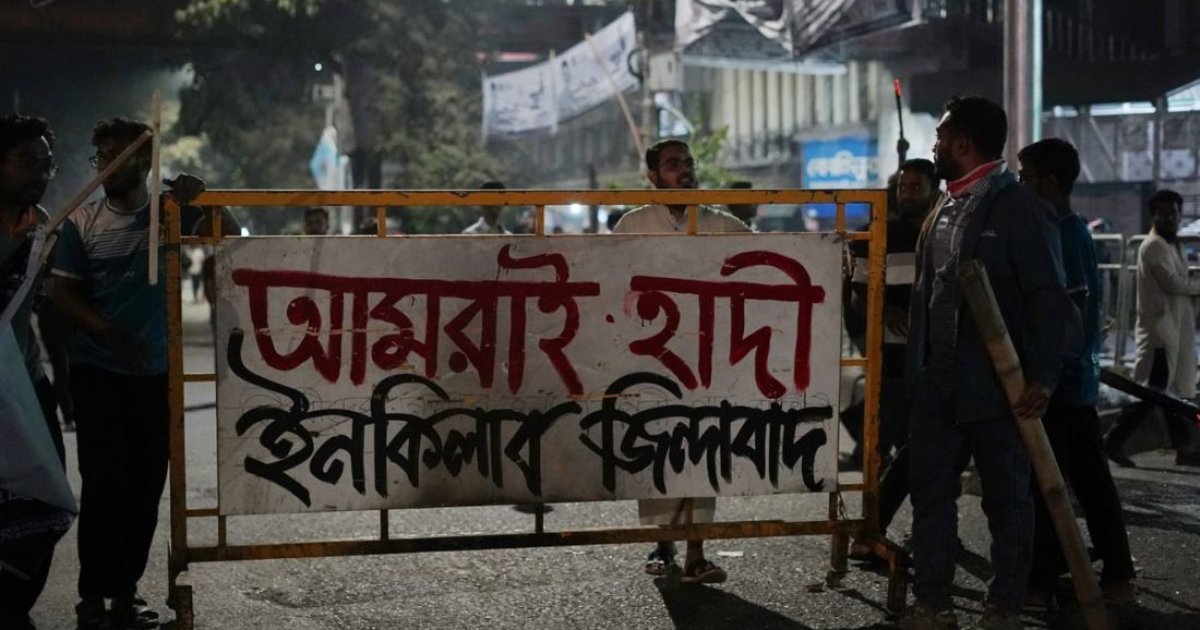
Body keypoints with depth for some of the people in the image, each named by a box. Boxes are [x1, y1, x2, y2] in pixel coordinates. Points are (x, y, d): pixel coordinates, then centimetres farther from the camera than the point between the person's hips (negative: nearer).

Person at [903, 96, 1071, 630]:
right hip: (938, 386, 7)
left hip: (997, 387, -7)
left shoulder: (1018, 207, -9)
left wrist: (1042, 376, -20)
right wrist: (917, 371, 14)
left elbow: (1049, 298, -13)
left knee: (1007, 499, 5)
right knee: (930, 493, 9)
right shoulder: (944, 210, 14)